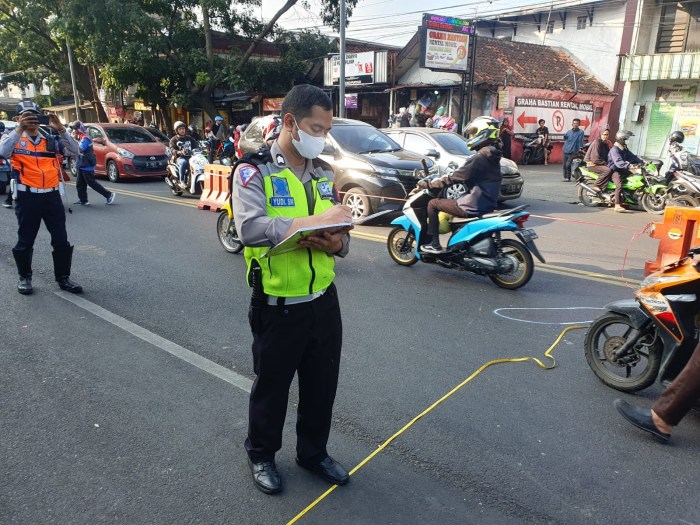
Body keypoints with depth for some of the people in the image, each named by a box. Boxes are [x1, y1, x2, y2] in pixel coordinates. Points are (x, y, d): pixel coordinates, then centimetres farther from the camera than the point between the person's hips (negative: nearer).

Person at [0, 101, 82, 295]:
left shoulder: (50, 141, 12)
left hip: (52, 196, 2)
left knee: (61, 240, 3)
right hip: (27, 198, -2)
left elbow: (74, 152, 0)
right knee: (25, 241, 8)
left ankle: (63, 277, 15)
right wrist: (19, 128, -22)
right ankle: (25, 277, 25)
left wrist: (60, 129, -10)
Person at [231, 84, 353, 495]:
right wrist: (315, 220, -32)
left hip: (324, 300, 6)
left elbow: (340, 234, 9)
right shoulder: (253, 171, -11)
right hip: (277, 305, -5)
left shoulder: (325, 173, 8)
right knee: (272, 384, 14)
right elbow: (250, 229, -28)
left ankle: (314, 452, 42)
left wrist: (338, 241, -15)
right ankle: (261, 455, 39)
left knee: (322, 383, 18)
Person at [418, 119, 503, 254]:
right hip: (488, 204, 9)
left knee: (433, 204, 1)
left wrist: (428, 184, -7)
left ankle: (434, 244, 2)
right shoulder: (492, 157, 11)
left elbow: (453, 178, -16)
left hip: (473, 207, -9)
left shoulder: (478, 159, -18)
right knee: (455, 201, 34)